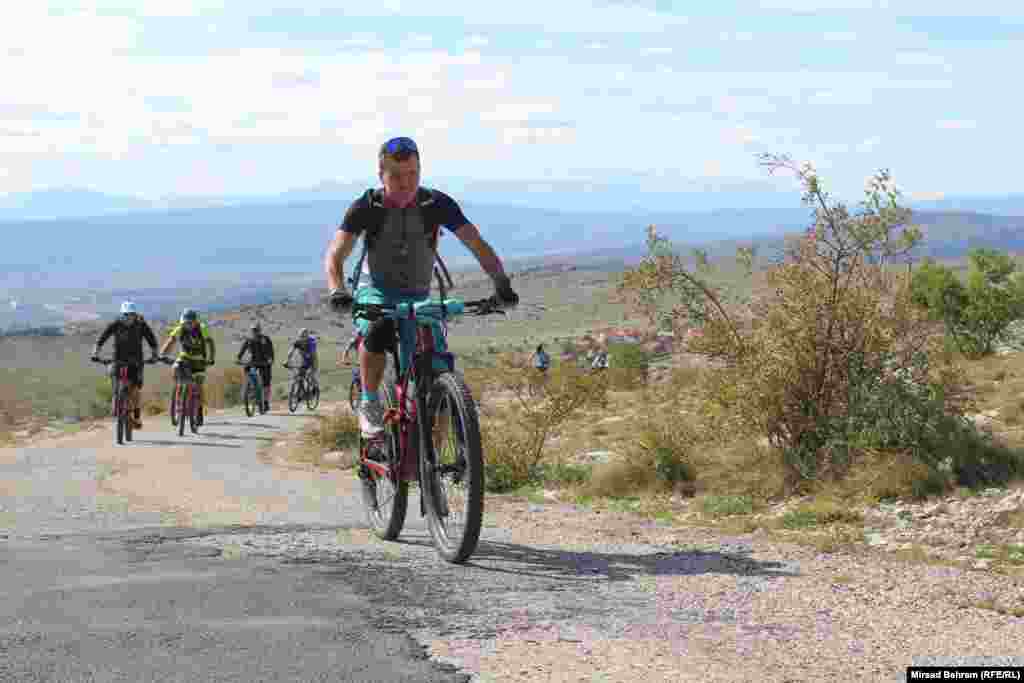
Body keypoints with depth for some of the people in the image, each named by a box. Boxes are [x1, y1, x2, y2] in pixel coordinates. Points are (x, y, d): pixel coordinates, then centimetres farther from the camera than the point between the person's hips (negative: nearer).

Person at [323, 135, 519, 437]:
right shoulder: (367, 207, -16)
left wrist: (502, 283, -34)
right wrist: (337, 291, -42)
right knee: (377, 331, -38)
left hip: (417, 296, 2)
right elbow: (335, 255, -21)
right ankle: (369, 404, -15)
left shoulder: (436, 204, -14)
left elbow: (478, 245, -17)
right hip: (376, 289, -2)